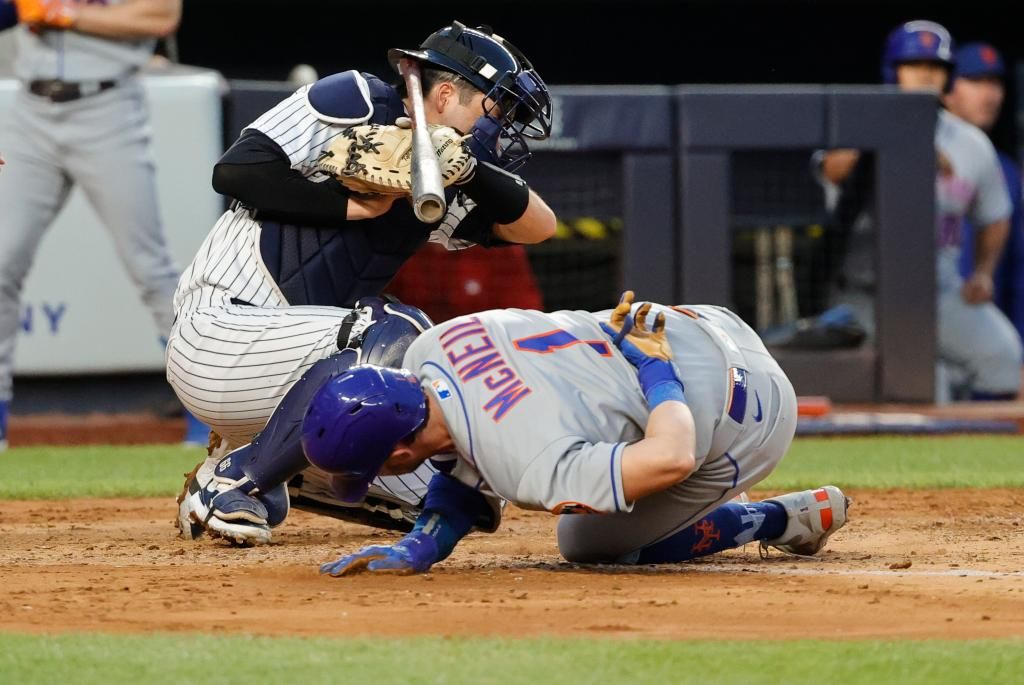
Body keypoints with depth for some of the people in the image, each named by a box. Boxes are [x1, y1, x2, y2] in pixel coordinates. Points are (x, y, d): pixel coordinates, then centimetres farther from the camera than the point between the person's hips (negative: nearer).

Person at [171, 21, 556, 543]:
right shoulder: (355, 101, -9)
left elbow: (539, 225, 2)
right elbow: (235, 171, -17)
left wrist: (474, 168, -15)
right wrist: (352, 205, -16)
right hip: (219, 340, -8)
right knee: (396, 333, -30)